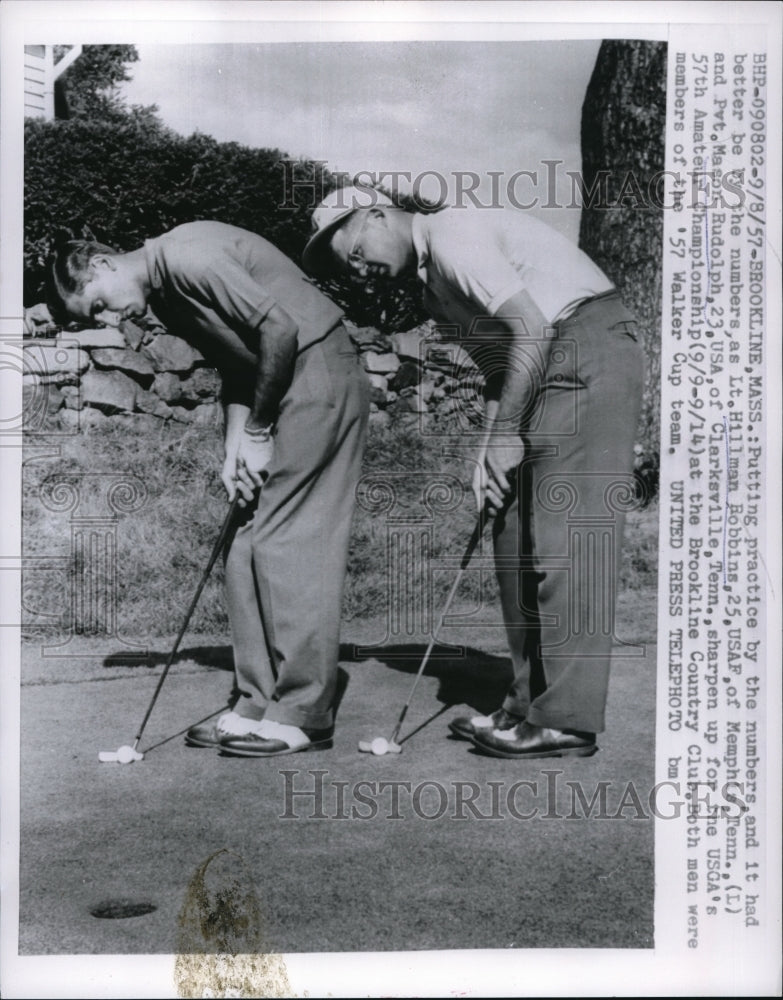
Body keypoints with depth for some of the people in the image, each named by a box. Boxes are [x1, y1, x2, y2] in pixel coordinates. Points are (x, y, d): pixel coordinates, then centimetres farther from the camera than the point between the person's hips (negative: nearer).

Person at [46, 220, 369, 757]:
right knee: (247, 550, 6)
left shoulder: (186, 257, -16)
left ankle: (305, 716, -4)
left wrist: (257, 432, -11)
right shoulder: (166, 295, 13)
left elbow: (279, 329, -21)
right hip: (284, 389, 10)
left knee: (286, 543, -11)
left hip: (321, 370, -10)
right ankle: (260, 706, 12)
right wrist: (235, 448, -1)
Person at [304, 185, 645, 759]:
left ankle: (567, 723, -7)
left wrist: (506, 433, -14)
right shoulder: (432, 284, 18)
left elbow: (532, 330, -19)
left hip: (589, 352, -10)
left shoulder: (451, 235, -11)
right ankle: (530, 705, 14)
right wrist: (490, 448, 3)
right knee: (517, 538, 8)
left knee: (566, 539, -11)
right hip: (547, 371, 10)